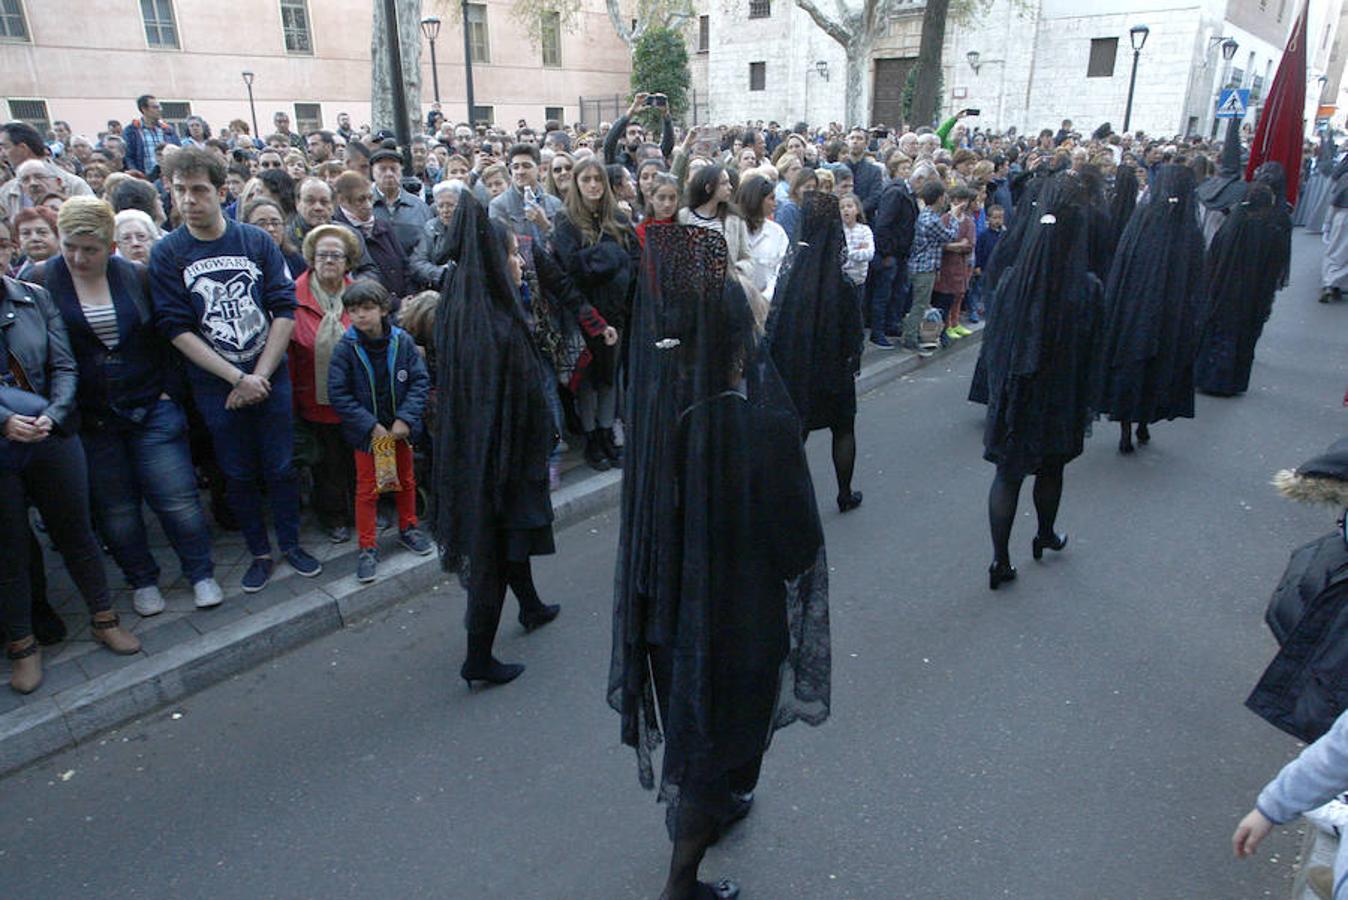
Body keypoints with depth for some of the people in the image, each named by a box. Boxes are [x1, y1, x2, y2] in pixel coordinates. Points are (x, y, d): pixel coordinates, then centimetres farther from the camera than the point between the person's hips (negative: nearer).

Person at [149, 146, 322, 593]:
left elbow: (285, 309, -4)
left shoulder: (257, 240, -2)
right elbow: (177, 329, -8)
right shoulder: (167, 254, -4)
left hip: (271, 377, 0)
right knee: (238, 474, 11)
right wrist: (238, 378, -15)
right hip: (215, 387, 0)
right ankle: (259, 553, 27)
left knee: (279, 467, 10)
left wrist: (259, 376, -10)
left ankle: (291, 543, 27)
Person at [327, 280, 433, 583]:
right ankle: (367, 548, 18)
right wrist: (371, 426, -19)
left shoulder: (403, 341, -11)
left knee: (406, 480, 18)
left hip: (401, 429, 2)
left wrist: (405, 419, -19)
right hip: (366, 431, -2)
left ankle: (408, 529, 40)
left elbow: (420, 381, -9)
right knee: (367, 489, 6)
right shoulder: (346, 348, -15)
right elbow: (338, 394, -14)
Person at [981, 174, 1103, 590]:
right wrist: (1085, 404, 5)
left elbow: (992, 341, -3)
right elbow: (1092, 353, -8)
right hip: (1061, 399, 0)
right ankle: (1045, 536, 43)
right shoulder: (1088, 289, -15)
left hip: (1013, 395, 0)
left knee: (1007, 474, 7)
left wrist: (998, 389, 9)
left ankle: (1000, 560, 8)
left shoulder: (1012, 280, -11)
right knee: (1050, 470, 21)